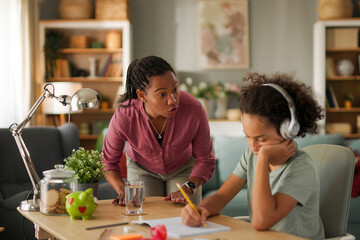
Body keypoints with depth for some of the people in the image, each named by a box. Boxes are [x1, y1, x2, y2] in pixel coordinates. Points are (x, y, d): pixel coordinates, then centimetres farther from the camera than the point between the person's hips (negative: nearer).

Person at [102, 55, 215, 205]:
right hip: (142, 169, 0)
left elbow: (205, 160, -18)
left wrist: (188, 188, -33)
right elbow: (108, 160, -14)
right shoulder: (123, 118, -35)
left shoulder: (194, 110, -36)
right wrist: (123, 190, -30)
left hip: (183, 168, 0)